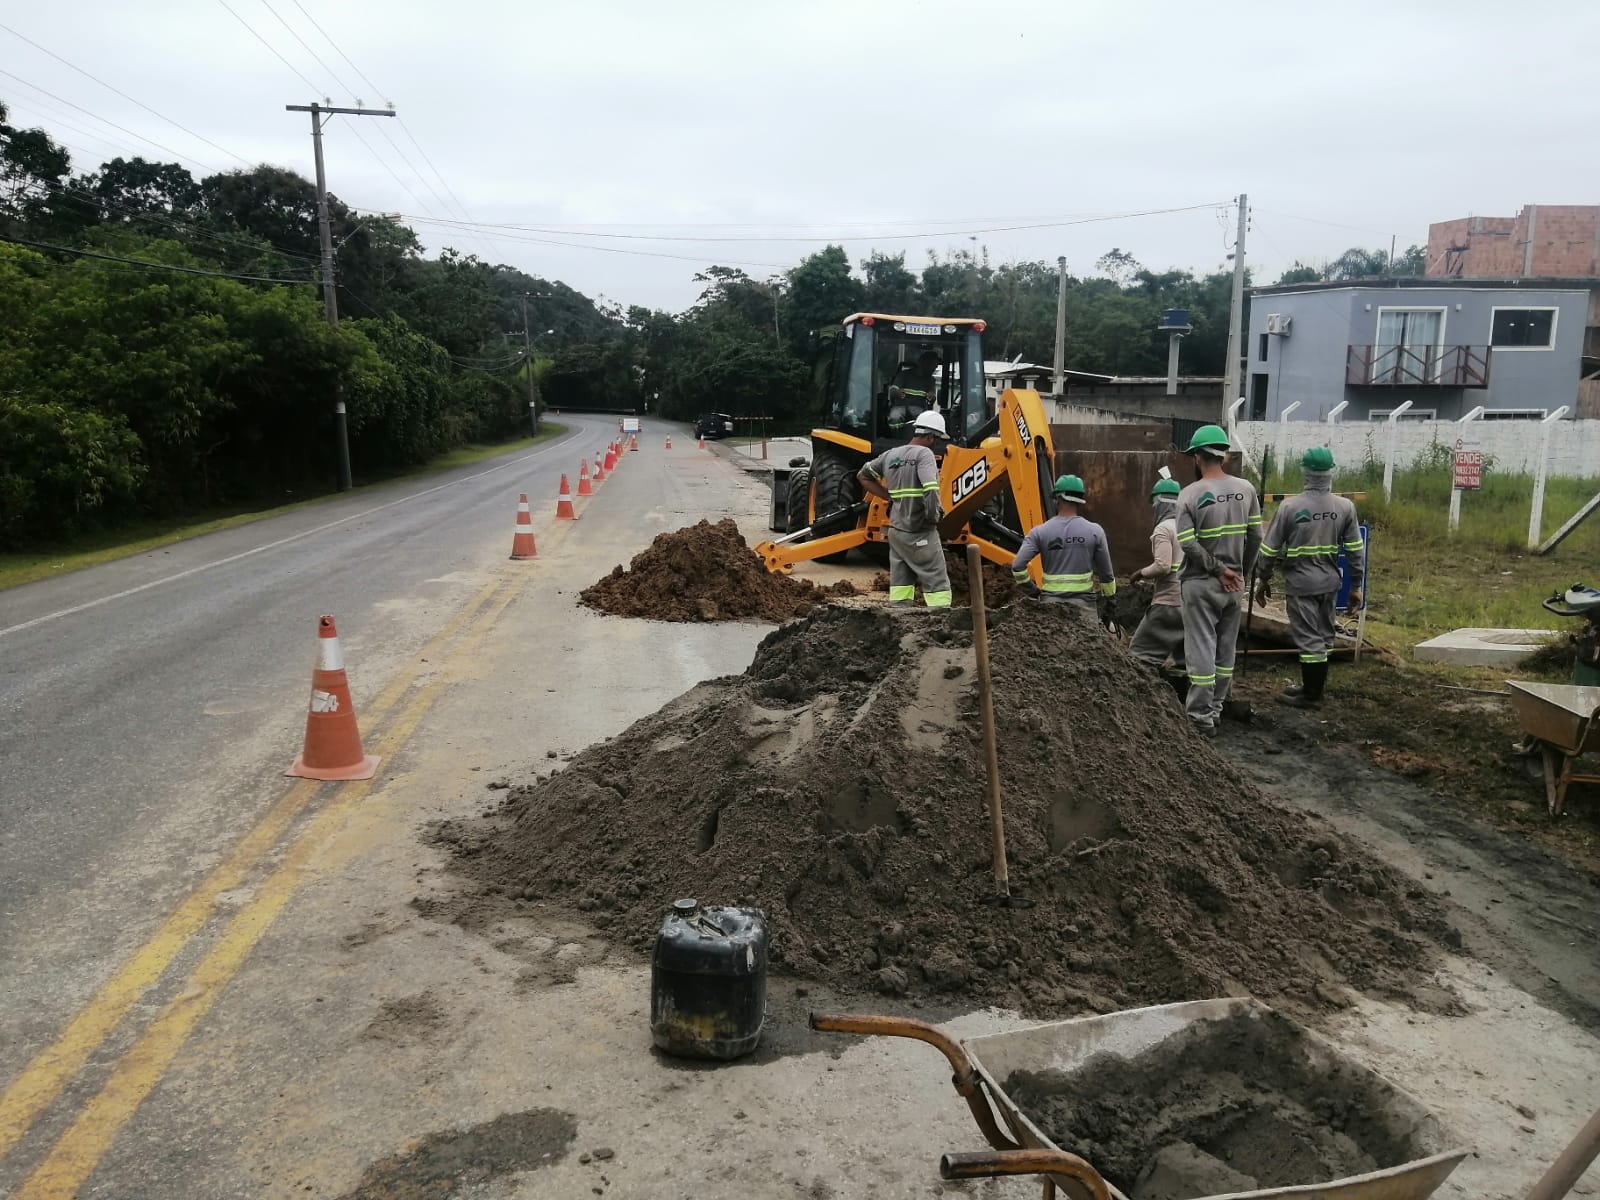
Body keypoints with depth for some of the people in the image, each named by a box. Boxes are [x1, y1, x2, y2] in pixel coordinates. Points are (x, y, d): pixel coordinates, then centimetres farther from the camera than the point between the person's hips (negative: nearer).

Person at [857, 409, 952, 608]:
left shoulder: (891, 455, 8)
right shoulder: (924, 454, -14)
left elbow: (864, 476, 21)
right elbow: (931, 489, -28)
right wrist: (933, 517, -13)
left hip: (896, 530, 7)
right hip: (920, 533, -7)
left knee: (900, 587, 12)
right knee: (938, 586, -2)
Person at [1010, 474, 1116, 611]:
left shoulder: (1040, 532, -4)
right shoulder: (1094, 531, -3)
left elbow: (1017, 566, -11)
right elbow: (1105, 571, 3)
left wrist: (1030, 589, 5)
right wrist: (1110, 598, 17)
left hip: (1051, 601, 1)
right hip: (1083, 602, 0)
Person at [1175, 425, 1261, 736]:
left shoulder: (1190, 494, -12)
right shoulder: (1245, 489, 0)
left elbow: (1188, 544, -18)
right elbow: (1255, 537, 2)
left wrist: (1219, 570, -9)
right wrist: (1242, 573, 12)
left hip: (1201, 584, -4)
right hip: (1234, 583, 4)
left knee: (1201, 648, -1)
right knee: (1226, 648, 15)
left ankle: (1202, 716, 0)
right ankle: (1215, 707, 24)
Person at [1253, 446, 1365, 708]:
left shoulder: (1290, 507, -13)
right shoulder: (1345, 507, -2)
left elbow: (1269, 549, -7)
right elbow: (1356, 550, 2)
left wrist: (1263, 580, 6)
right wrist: (1356, 586, 12)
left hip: (1300, 583, -4)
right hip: (1330, 583, 4)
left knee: (1308, 638, 1)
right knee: (1324, 637, 16)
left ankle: (1310, 696, 9)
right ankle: (1313, 687, 27)